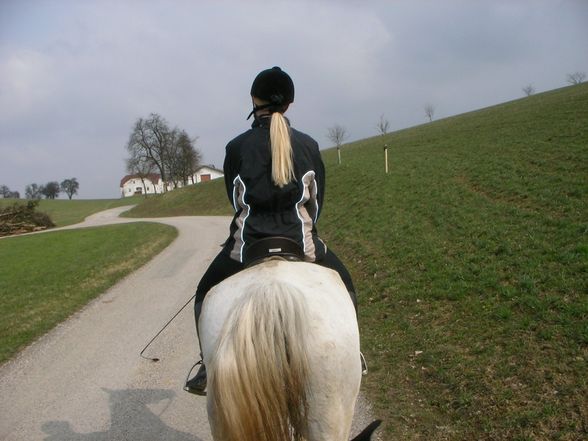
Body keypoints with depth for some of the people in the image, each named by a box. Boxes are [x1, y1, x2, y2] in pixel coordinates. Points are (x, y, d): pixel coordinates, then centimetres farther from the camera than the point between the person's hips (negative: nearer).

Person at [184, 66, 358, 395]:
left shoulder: (237, 147, -2)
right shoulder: (309, 145, 1)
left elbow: (234, 198, 8)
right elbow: (318, 201, 8)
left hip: (247, 246, 0)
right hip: (302, 245, 1)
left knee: (206, 294, 26)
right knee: (345, 287, 28)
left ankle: (208, 367, 20)